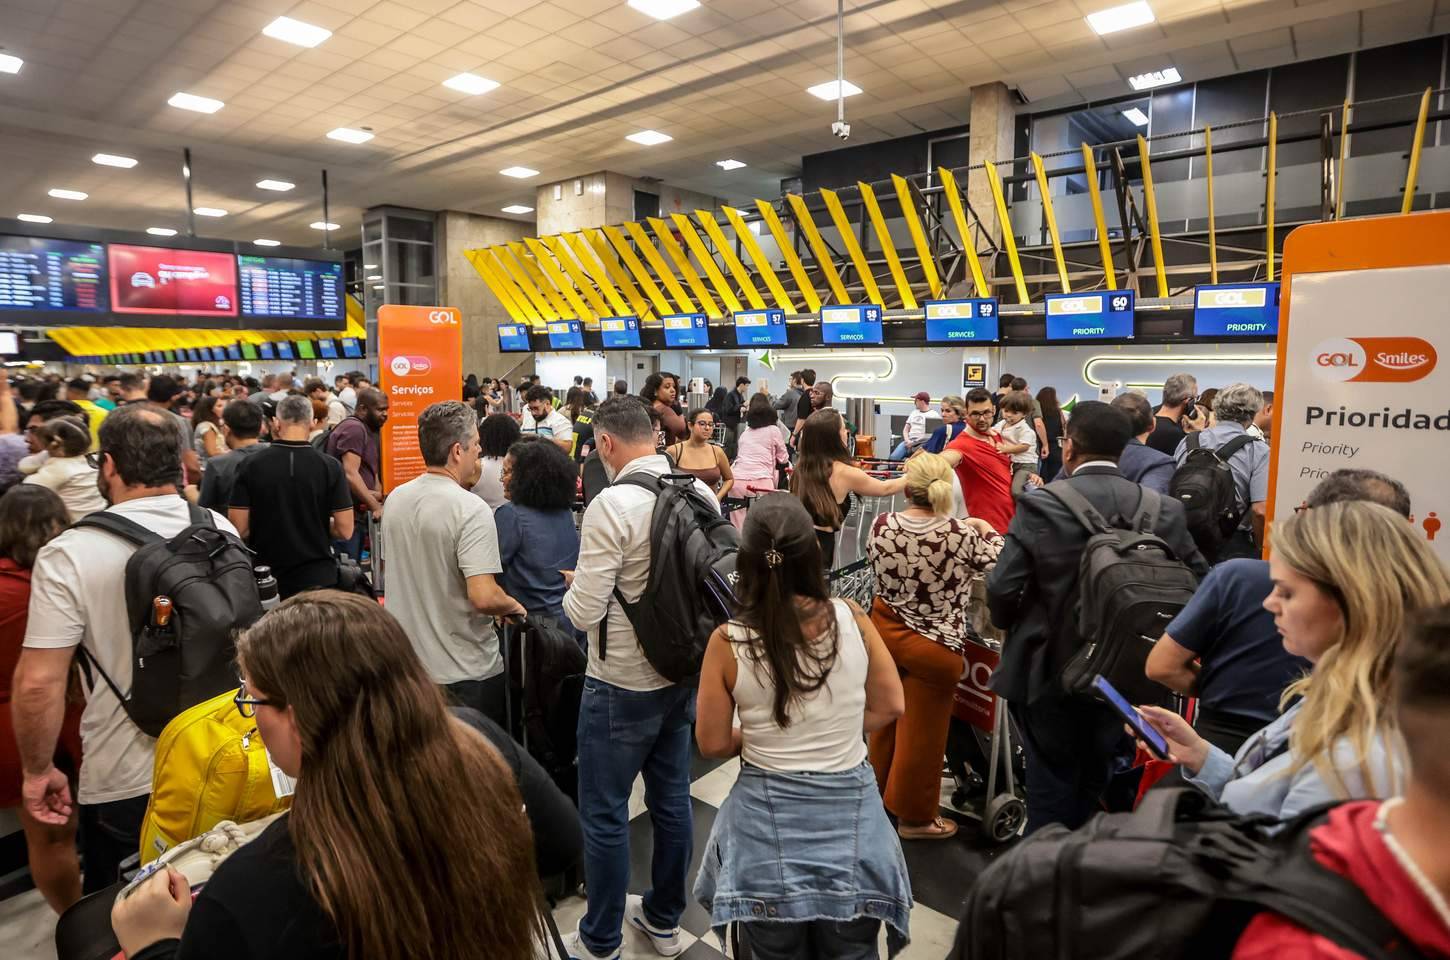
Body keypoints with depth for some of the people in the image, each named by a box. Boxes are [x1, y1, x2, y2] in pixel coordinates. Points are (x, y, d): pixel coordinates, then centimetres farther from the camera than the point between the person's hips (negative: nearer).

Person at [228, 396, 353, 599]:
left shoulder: (251, 466, -6)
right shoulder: (329, 466, -10)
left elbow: (239, 529, -7)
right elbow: (344, 530, -10)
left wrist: (264, 526, 13)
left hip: (266, 577, 2)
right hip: (317, 577, -1)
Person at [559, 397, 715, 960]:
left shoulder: (612, 504, -22)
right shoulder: (702, 493, -3)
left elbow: (584, 613, -21)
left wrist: (573, 590, -1)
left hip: (623, 684, -6)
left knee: (603, 814, 11)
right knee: (672, 799, 20)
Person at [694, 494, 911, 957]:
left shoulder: (728, 642, -17)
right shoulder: (851, 618, -13)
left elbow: (713, 744, -6)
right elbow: (890, 707, -1)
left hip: (769, 818, -1)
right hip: (851, 807, 1)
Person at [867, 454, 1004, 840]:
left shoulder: (882, 525, -12)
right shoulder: (962, 536, -21)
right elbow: (999, 561, -5)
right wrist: (987, 529, 14)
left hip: (885, 632, 4)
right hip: (933, 646, -4)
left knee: (885, 719, 24)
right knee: (920, 733, 12)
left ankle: (880, 790, 45)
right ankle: (914, 817, 30)